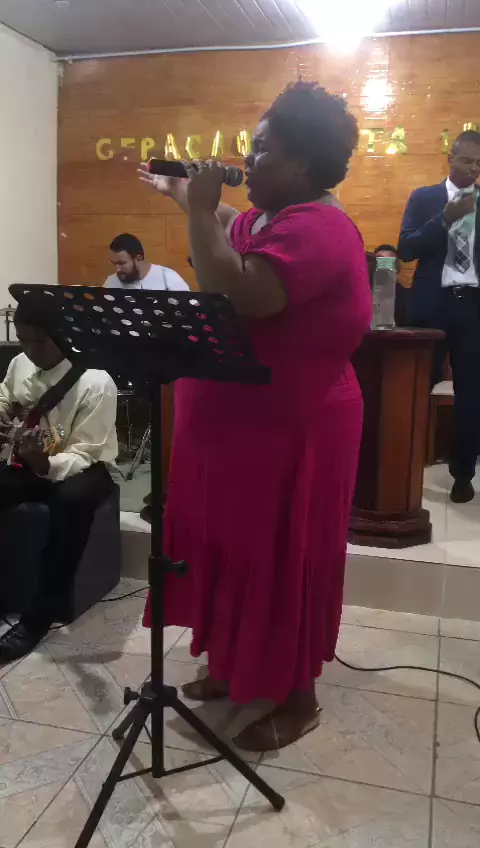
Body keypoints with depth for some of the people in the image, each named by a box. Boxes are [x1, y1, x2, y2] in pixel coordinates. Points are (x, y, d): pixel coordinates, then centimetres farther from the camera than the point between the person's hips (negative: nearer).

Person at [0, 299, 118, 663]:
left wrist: (44, 463, -43)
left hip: (83, 467, -5)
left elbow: (84, 455, -24)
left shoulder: (96, 383, -21)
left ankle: (39, 616, -27)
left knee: (73, 498, -40)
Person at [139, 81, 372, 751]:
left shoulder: (315, 230, -21)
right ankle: (235, 667, 38)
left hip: (289, 433, -10)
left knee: (283, 564, 3)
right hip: (236, 425, 10)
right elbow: (227, 235, 34)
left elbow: (236, 298, -34)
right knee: (235, 553, 19)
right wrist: (183, 196, 28)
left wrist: (201, 210, -23)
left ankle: (299, 700, 23)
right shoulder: (265, 219, 11)